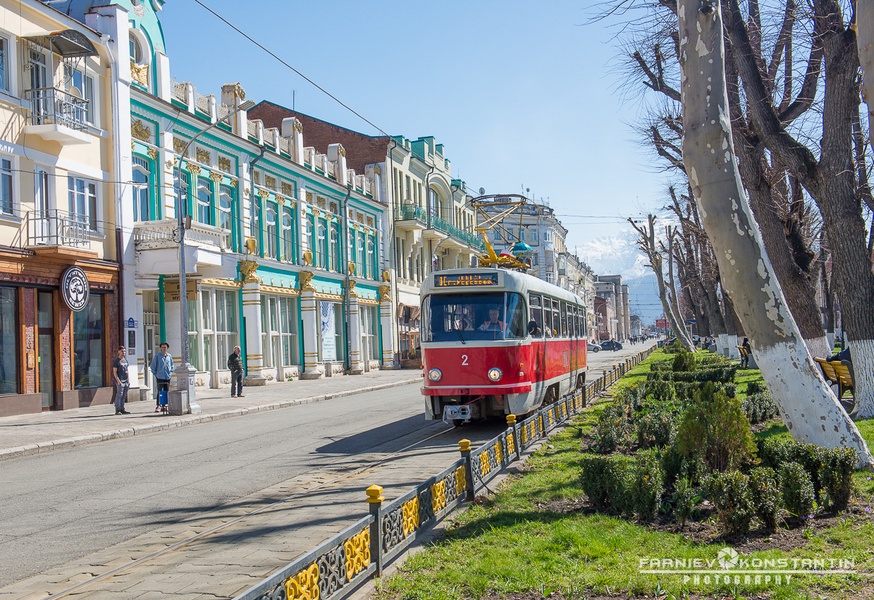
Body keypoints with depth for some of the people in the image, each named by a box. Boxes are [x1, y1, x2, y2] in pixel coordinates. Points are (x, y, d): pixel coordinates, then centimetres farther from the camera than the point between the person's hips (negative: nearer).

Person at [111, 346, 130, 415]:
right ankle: (117, 410, -10)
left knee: (124, 396, 8)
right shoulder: (116, 361, -3)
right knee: (119, 395, -11)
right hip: (120, 381, -7)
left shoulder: (125, 360, 18)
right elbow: (114, 372, -8)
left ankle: (122, 409, 12)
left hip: (126, 381, 7)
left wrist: (128, 380, 17)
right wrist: (118, 380, -16)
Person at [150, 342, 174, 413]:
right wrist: (155, 374, 0)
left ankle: (165, 405, 15)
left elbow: (172, 366, 20)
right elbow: (152, 366, 4)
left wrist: (170, 373, 8)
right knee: (159, 392, -9)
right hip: (160, 377, -4)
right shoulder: (157, 356, -1)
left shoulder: (169, 356, 10)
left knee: (167, 392, 7)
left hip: (167, 377, 4)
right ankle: (158, 406, -9)